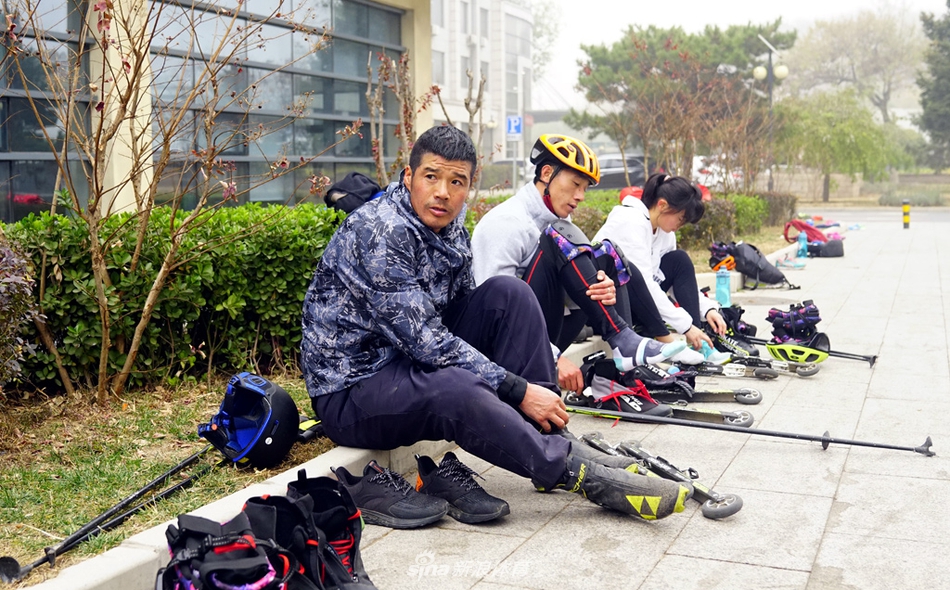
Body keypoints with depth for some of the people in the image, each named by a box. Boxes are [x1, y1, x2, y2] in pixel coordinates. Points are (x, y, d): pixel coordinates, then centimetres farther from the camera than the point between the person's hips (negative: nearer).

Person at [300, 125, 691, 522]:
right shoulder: (381, 232, -23)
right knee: (455, 387, -38)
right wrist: (519, 390, -24)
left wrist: (543, 364, 0)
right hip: (352, 386, -8)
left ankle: (553, 440, -7)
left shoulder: (451, 229, 4)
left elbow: (468, 311, 12)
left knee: (509, 294, -6)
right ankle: (571, 471, -20)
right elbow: (425, 342, -27)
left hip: (414, 358, 8)